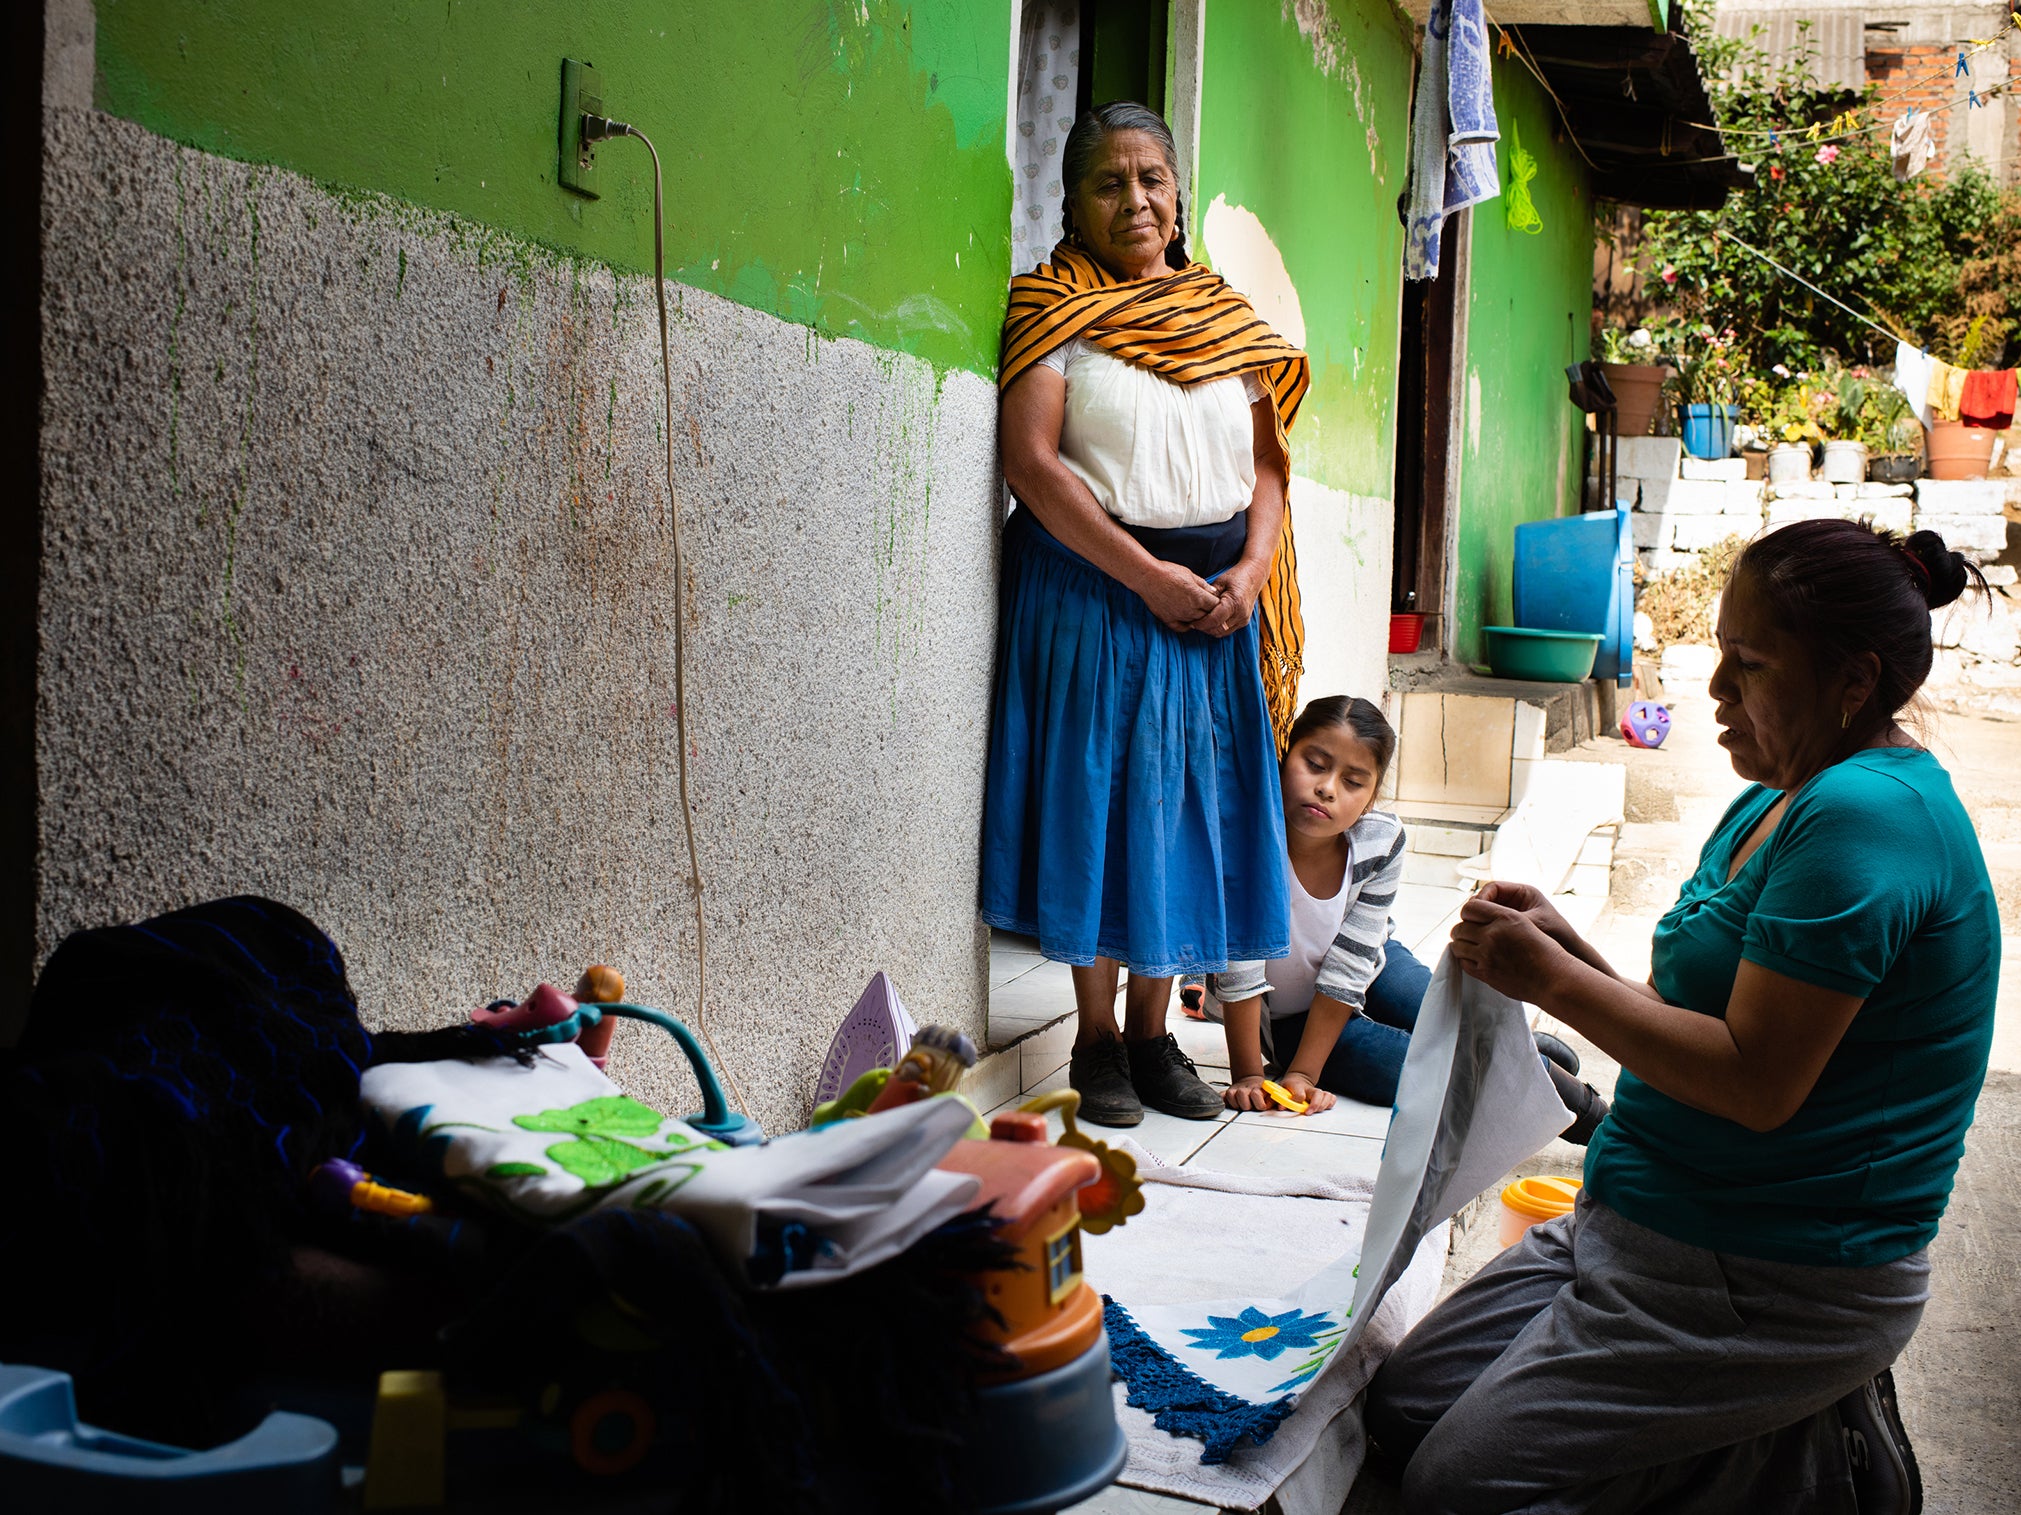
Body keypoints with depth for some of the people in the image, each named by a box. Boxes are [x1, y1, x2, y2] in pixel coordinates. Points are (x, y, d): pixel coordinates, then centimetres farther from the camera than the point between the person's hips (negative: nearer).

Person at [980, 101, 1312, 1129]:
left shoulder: (1227, 317, 12)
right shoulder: (1055, 309, -2)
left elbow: (1266, 463, 11)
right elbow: (1031, 461, -13)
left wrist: (1249, 570, -7)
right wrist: (1148, 576, -16)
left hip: (1215, 600, 5)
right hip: (1094, 594, -4)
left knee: (1189, 809, 7)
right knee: (1095, 802, 1)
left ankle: (1151, 1034, 20)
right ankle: (1096, 1043, 15)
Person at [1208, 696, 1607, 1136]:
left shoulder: (1381, 842, -21)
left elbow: (1347, 969, -18)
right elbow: (1240, 974, -27)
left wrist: (1303, 1074, -20)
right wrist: (1249, 1077, -24)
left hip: (1369, 969, 3)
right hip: (1285, 1014, -3)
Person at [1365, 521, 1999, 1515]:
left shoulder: (1867, 815, -21)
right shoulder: (1773, 805, 11)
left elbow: (1755, 1083, -25)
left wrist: (1553, 981, -18)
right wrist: (1570, 953, -1)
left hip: (1769, 1283, -10)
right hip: (1642, 1229, 10)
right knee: (1404, 1406, 10)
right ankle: (1781, 1424, 11)